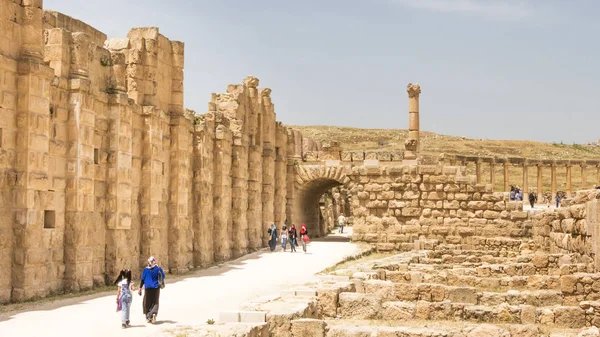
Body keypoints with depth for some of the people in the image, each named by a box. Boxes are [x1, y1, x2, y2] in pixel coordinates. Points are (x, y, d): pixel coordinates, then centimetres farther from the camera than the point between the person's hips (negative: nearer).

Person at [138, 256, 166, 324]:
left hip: (148, 288, 0)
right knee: (155, 303, 7)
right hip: (156, 288, 0)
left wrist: (140, 289, 0)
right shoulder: (158, 268, -5)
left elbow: (142, 279, -3)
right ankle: (154, 314, -20)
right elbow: (163, 277, 1)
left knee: (147, 303, 16)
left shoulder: (146, 269, -4)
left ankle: (148, 317, 18)